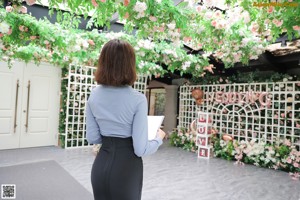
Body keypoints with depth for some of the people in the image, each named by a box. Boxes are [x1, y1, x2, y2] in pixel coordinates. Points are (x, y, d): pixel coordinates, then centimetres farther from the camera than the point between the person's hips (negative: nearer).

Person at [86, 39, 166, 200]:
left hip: (101, 165, 5)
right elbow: (140, 149, -18)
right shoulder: (138, 99, -20)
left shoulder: (94, 96, -4)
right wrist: (159, 138, 1)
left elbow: (92, 138, 3)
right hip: (126, 167, -4)